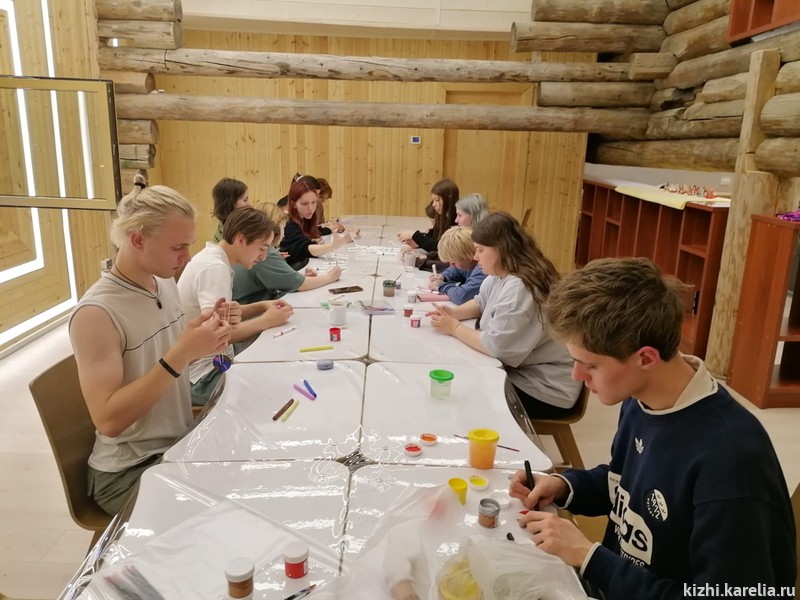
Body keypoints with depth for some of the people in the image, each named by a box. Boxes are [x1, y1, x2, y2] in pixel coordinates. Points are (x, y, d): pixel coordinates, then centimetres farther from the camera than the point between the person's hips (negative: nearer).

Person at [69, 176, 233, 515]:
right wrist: (182, 353, -32)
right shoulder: (96, 313, -22)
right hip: (128, 472, -6)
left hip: (181, 445, 7)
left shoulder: (165, 284, 0)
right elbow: (108, 420, -25)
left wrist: (201, 337, -9)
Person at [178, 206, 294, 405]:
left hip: (211, 363, 9)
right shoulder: (214, 267, -21)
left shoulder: (212, 259, 7)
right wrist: (267, 320, -19)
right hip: (204, 375, -9)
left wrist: (261, 306, 3)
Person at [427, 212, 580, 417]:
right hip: (518, 370, 9)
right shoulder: (501, 275, 4)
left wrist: (454, 327, -14)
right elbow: (481, 303, 21)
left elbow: (495, 345, -28)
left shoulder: (519, 288, -28)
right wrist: (453, 313, 0)